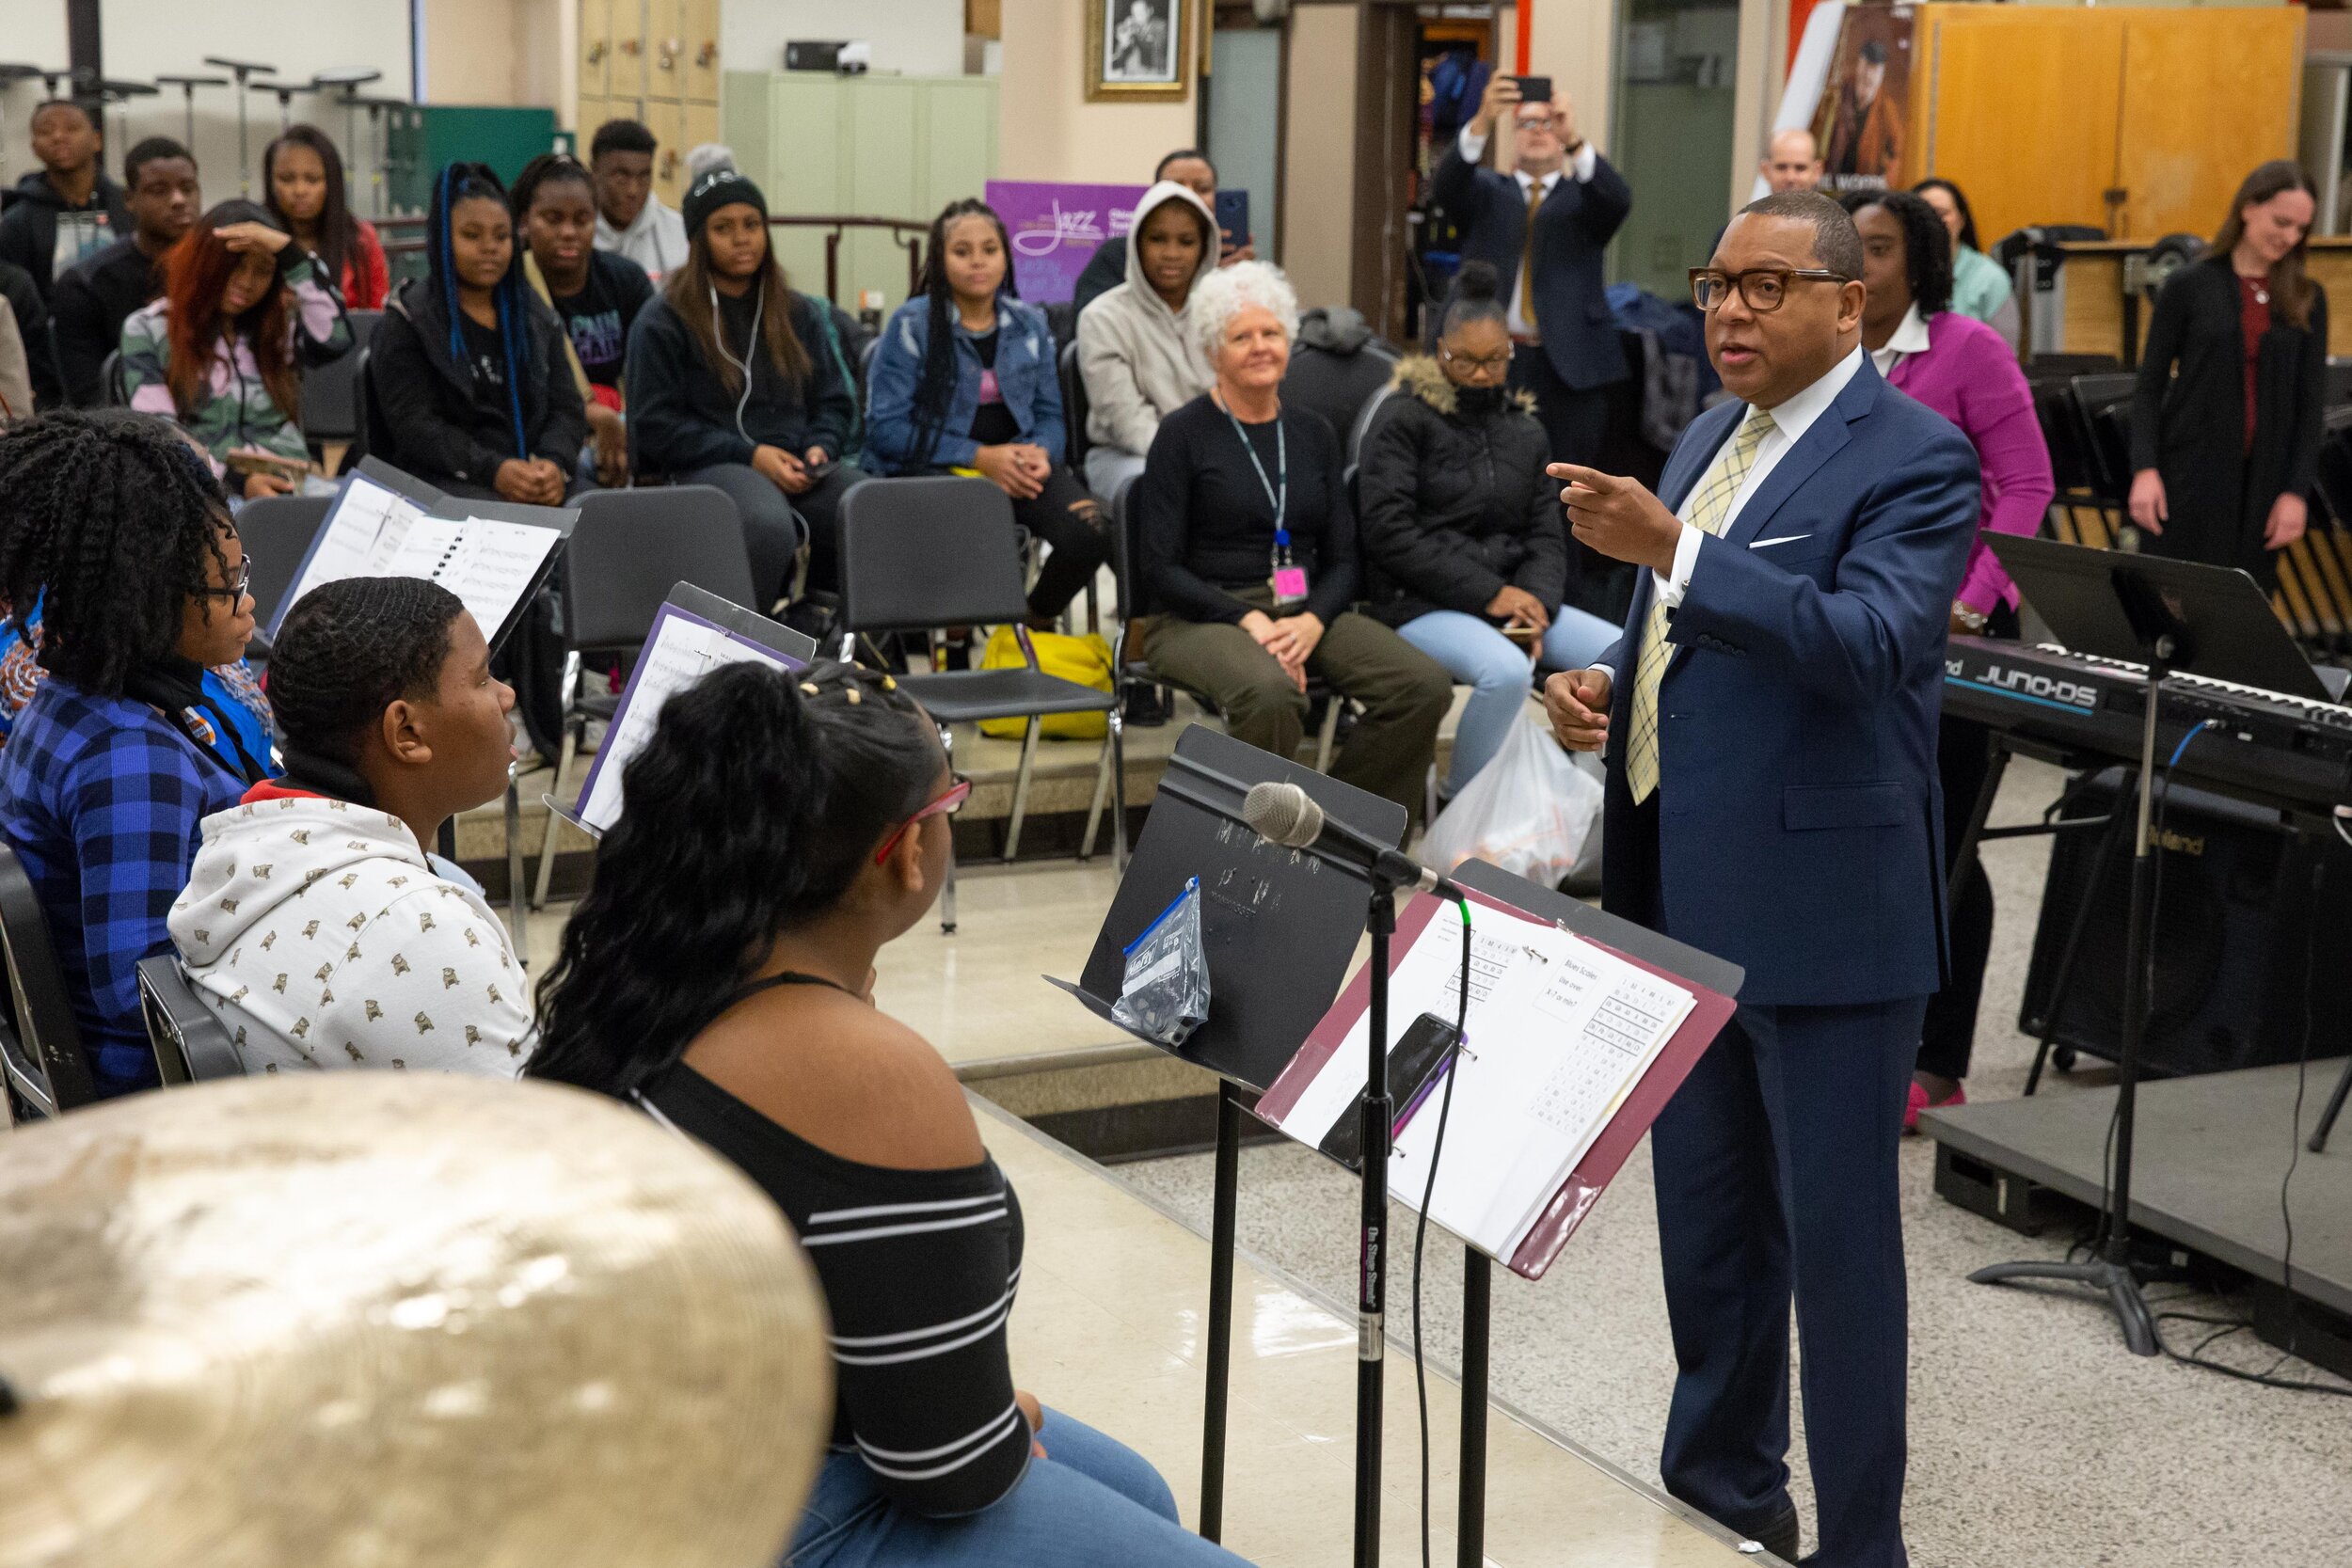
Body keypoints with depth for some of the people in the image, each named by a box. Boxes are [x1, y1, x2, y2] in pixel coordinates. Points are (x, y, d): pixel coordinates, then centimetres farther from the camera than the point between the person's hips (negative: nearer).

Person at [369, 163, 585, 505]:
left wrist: (555, 464, -11)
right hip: (446, 482, -4)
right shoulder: (407, 322, 4)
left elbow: (566, 409, 12)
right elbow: (413, 425, -6)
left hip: (539, 482, 5)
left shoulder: (537, 319, 19)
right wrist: (493, 470, -21)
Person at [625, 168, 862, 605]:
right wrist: (749, 455, -9)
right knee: (767, 526, -41)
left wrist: (819, 447, 1)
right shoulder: (662, 322, 6)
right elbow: (655, 425, 0)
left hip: (797, 468, 5)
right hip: (707, 467, -4)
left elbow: (836, 402, 25)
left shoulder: (799, 314, 22)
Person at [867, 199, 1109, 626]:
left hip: (1019, 465, 4)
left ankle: (1036, 622, 5)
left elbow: (1049, 414, 19)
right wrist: (981, 456, -13)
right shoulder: (911, 325, 1)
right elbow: (885, 429, -5)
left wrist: (1040, 451, -7)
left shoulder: (1030, 325, 15)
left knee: (1090, 530, -27)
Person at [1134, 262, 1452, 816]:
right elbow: (1161, 568, -5)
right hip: (1201, 618, -5)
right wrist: (1248, 621, -17)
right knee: (1268, 692, -39)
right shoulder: (1183, 434, 0)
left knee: (1425, 686, -20)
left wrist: (1313, 620, -10)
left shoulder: (1312, 434, 14)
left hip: (1306, 611, 5)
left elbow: (1344, 559, 12)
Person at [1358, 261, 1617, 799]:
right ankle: (1458, 802, -12)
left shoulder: (1524, 431, 18)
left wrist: (1537, 600, -9)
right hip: (1419, 603, -6)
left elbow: (1547, 534, 15)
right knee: (1507, 671, -35)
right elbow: (1390, 532, -11)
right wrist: (1488, 593, -16)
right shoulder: (1404, 420, -1)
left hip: (1510, 599, 6)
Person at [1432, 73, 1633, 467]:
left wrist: (1574, 139, -27)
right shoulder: (1487, 191, 14)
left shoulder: (1582, 195, 13)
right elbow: (1444, 187, -7)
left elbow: (1618, 200, -10)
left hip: (1570, 366, 0)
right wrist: (1483, 122, -25)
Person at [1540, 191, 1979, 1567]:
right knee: (1706, 1212, 18)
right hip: (1685, 894, 8)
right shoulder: (1712, 439, 13)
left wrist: (1671, 551, -35)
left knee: (1835, 1232, 0)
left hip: (1823, 900, -8)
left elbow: (1866, 642, -27)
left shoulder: (1915, 458, -12)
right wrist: (1607, 680, 3)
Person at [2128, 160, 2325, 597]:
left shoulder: (2307, 301, 7)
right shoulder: (2188, 287, 0)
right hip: (2189, 478, -2)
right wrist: (2144, 469, -11)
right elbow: (2150, 385, 0)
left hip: (2261, 481, 2)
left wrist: (2297, 491, -2)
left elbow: (2311, 404, 6)